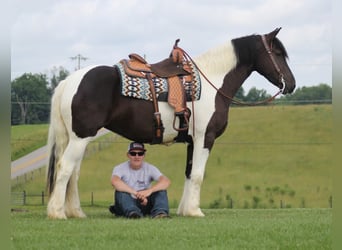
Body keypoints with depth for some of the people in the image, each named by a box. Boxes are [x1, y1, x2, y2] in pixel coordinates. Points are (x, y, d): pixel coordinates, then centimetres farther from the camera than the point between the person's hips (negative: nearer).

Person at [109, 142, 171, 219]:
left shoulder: (150, 168, -2)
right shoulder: (120, 168, -7)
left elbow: (166, 182, -21)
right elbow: (115, 182, -32)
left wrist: (149, 190, -40)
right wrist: (136, 193, -40)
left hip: (145, 204, 2)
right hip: (127, 205, -2)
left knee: (161, 190, -20)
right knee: (120, 190, -30)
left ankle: (160, 212, -44)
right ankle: (132, 212, -52)